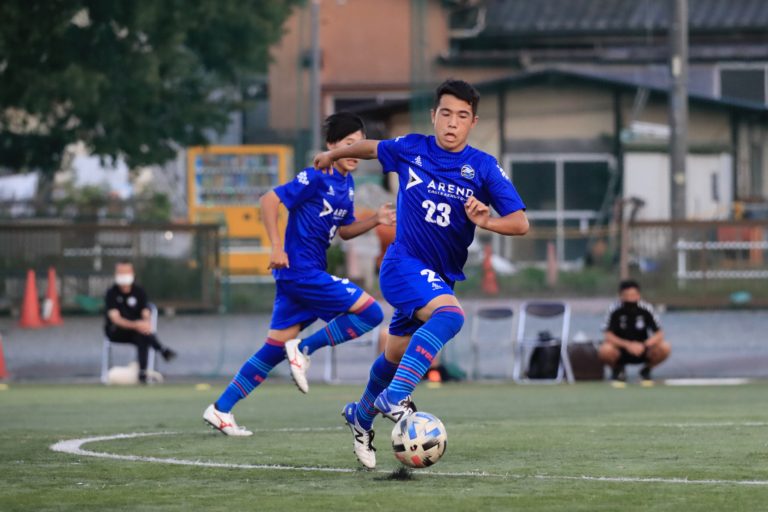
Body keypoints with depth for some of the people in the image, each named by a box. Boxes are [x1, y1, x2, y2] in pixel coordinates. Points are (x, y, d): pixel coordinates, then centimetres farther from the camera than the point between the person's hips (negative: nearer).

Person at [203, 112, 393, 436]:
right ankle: (305, 350, -4)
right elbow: (269, 200, -17)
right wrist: (277, 247, -21)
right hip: (300, 270, -9)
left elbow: (344, 231, 22)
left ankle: (221, 409, 15)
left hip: (298, 275, 9)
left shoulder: (347, 184, 13)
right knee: (370, 313, -12)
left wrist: (375, 220, 6)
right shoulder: (316, 178, -14)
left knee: (277, 347, 11)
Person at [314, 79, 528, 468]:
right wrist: (332, 155, 34)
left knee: (395, 357, 15)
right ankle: (394, 398, -39)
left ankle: (362, 416, 42)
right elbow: (371, 148, 18)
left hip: (441, 276, 4)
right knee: (450, 314, -33)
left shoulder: (484, 168, -5)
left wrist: (486, 221, -31)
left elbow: (520, 223, -11)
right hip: (404, 264, -4)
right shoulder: (411, 149, -4)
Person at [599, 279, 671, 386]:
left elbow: (659, 335, -13)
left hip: (642, 349, 1)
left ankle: (646, 370, 5)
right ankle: (617, 370, 0)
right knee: (605, 350, -36)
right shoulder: (614, 310, -16)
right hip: (621, 350, -1)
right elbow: (608, 336, -19)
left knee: (665, 348, -26)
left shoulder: (646, 309, -13)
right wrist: (627, 345, -34)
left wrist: (644, 345, -32)